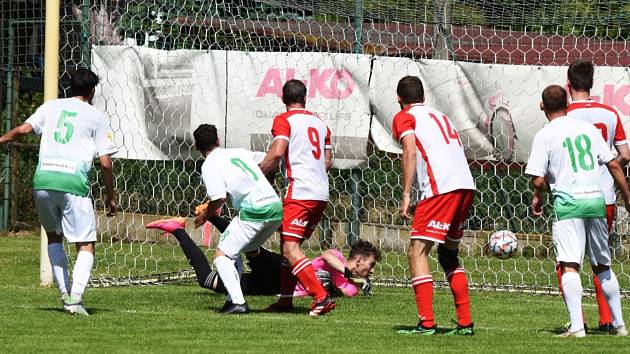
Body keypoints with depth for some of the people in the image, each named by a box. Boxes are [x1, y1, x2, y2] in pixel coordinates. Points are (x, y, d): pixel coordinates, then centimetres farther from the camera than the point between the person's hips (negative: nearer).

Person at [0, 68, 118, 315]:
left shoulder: (51, 107, 16)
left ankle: (65, 293, 15)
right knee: (86, 245, 2)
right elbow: (105, 163, 4)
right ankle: (75, 297, -17)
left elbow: (23, 129, 2)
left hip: (43, 179, 3)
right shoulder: (96, 116, 8)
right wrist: (111, 197, 14)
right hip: (73, 183, -3)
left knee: (54, 237, 24)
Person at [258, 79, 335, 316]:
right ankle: (285, 300, 18)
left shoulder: (284, 121, -1)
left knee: (290, 249, -13)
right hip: (322, 194, 8)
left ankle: (321, 297, -25)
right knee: (289, 244, 17)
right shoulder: (320, 123, 19)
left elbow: (276, 154, -15)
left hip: (300, 191, -8)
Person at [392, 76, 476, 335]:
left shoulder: (404, 118, 8)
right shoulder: (440, 116, 29)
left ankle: (426, 322, -15)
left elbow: (410, 152, -8)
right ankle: (465, 323, 14)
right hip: (466, 186, 7)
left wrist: (406, 195, -11)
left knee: (417, 253, -5)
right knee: (448, 254, 19)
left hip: (440, 188, -7)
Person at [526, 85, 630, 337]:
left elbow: (539, 180, -8)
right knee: (603, 265, 16)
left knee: (569, 265, -10)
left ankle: (577, 326, -23)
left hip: (568, 203, -5)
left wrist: (537, 197, 15)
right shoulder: (588, 128, 11)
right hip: (596, 201, 5)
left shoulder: (544, 136, -3)